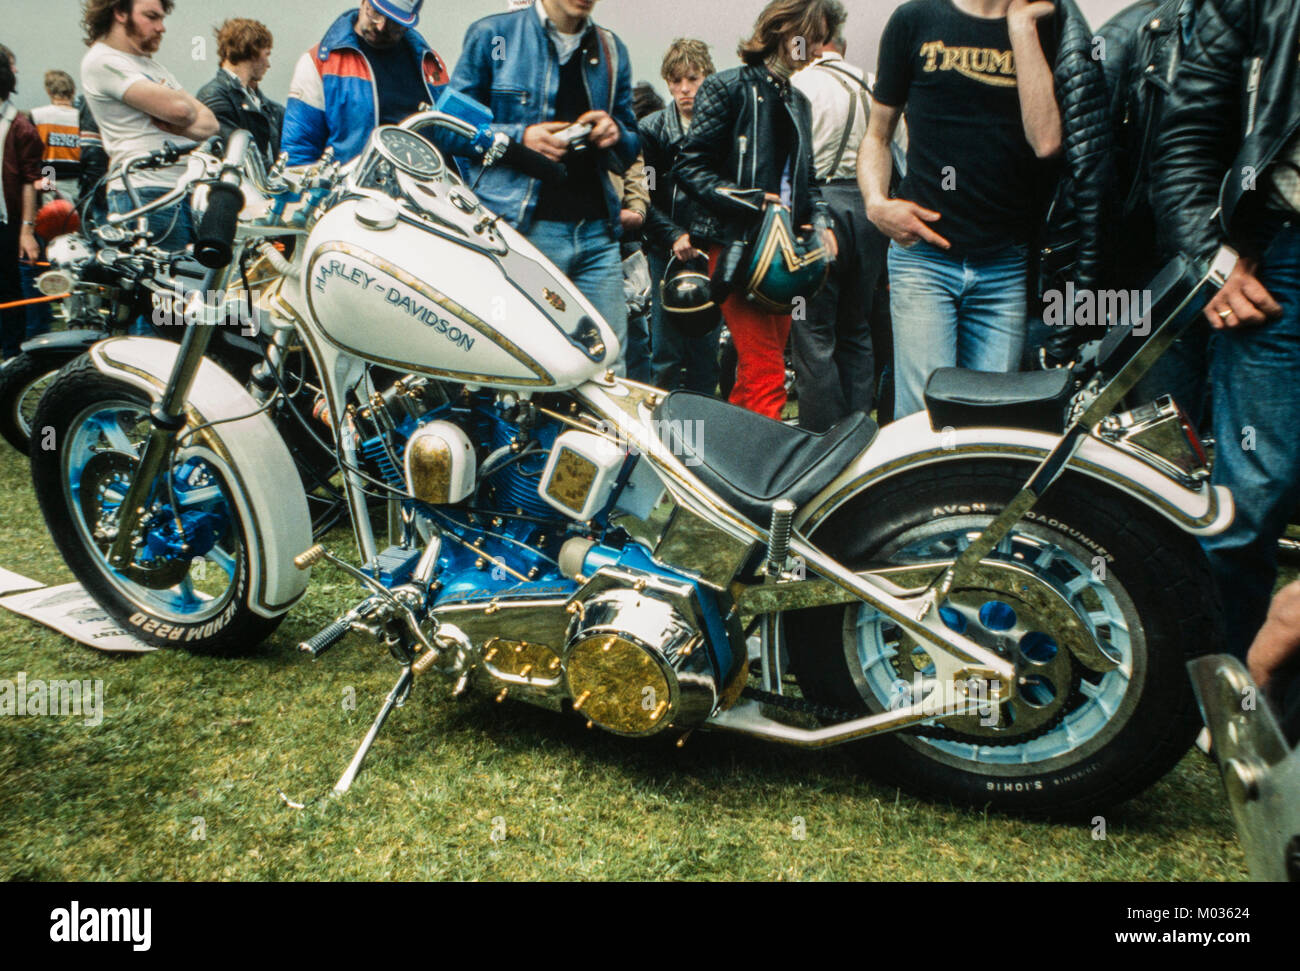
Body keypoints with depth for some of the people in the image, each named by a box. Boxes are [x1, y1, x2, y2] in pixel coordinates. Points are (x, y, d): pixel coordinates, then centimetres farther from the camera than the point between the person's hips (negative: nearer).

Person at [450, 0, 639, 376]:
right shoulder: (492, 35, 8)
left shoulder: (612, 50, 21)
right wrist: (519, 137, -9)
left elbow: (631, 151, 24)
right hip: (519, 228, -4)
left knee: (609, 369, 1)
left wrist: (616, 134, 0)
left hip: (596, 231, 4)